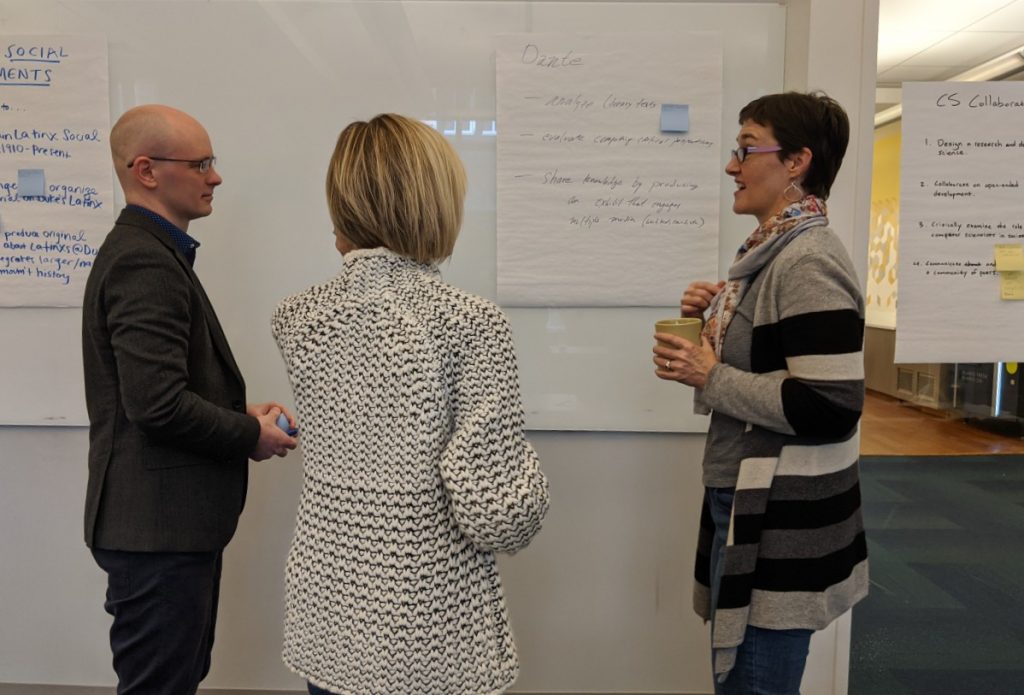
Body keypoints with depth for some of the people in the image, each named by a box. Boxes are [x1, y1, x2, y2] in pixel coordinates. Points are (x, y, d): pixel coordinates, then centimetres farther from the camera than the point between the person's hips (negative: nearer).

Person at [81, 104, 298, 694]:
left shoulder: (150, 252, 14)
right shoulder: (145, 263, -20)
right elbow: (158, 404, -28)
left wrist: (244, 412, 4)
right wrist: (253, 435, -13)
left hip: (171, 519, 10)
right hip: (159, 527, -10)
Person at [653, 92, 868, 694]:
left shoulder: (809, 263, -20)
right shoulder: (774, 249, 10)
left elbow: (831, 407, -26)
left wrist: (710, 378, -19)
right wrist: (717, 318, 3)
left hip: (783, 520, -10)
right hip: (750, 502, 10)